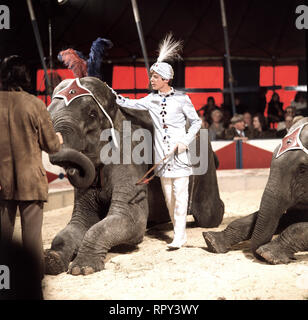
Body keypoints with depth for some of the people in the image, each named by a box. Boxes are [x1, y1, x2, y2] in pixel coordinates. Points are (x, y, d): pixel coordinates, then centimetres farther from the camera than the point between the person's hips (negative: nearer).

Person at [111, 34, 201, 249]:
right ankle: (180, 233, 17)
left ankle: (179, 236, -5)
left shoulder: (181, 99, -3)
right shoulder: (151, 100, 8)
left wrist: (185, 141, -10)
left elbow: (196, 122, 2)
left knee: (180, 195, -7)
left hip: (179, 154, -5)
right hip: (162, 155, 5)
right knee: (168, 197, 7)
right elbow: (128, 104, 9)